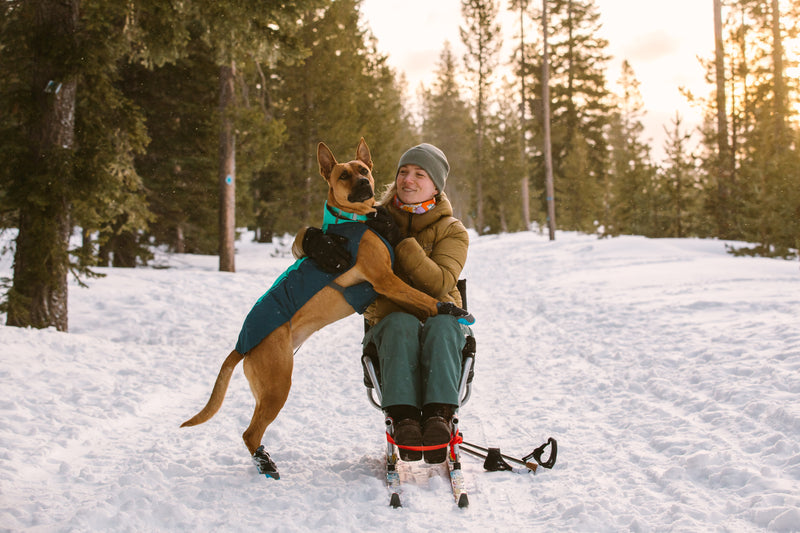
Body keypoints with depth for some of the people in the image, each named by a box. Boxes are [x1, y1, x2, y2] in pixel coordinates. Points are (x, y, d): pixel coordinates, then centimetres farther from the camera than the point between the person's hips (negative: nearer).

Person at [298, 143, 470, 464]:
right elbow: (304, 237, 5)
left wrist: (401, 241, -21)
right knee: (402, 323, -37)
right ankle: (404, 417, -47)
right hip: (389, 320, 0)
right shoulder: (375, 219, 9)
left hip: (441, 317, 0)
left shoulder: (452, 231, 5)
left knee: (441, 324, -37)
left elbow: (439, 283, -13)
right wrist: (314, 241, -21)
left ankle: (439, 416, -49)